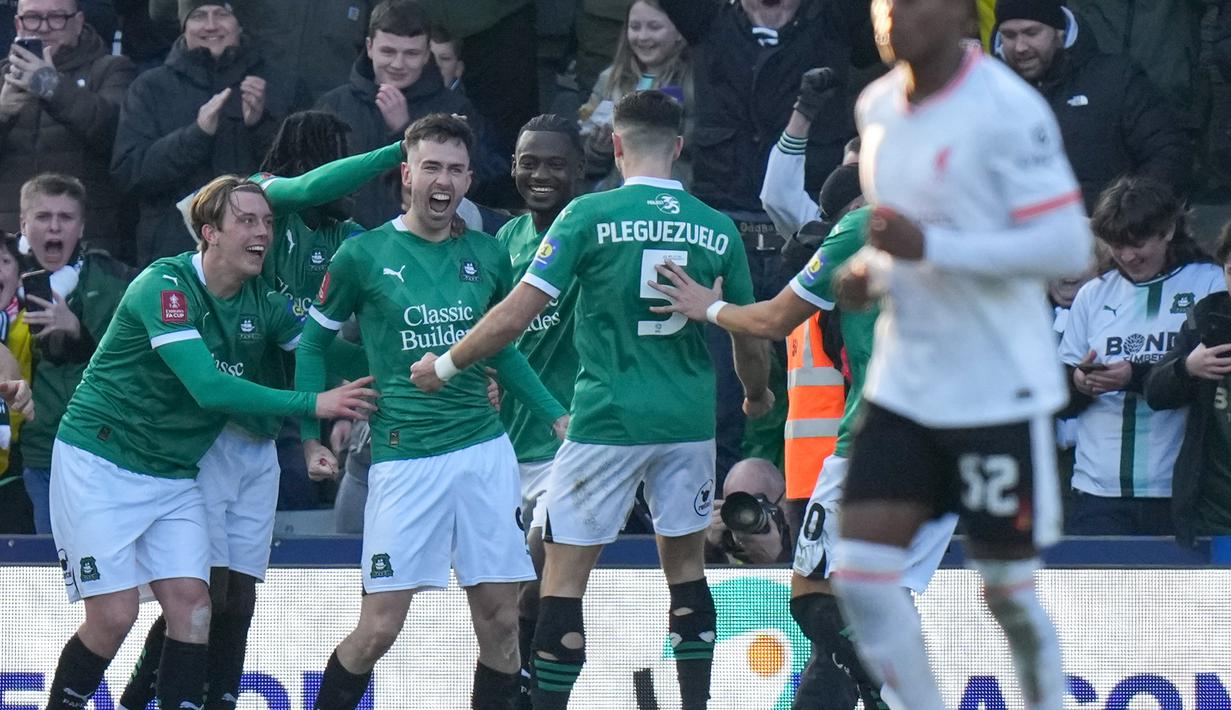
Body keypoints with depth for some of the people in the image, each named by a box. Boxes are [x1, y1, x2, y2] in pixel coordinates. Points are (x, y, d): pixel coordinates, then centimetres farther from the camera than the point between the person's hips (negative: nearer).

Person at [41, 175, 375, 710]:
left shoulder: (262, 304, 0)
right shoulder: (166, 285, -21)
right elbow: (209, 388, -31)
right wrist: (312, 404, -31)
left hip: (174, 474, 6)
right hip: (100, 464, -6)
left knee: (190, 605, -8)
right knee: (113, 616, -10)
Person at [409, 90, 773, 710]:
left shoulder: (590, 215, -7)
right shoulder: (717, 229, 3)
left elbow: (517, 314, -9)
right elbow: (749, 338, 11)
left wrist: (446, 366, 5)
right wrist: (757, 394, 33)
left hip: (607, 420, -4)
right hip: (690, 421, 4)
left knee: (564, 575, 1)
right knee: (686, 565, 16)